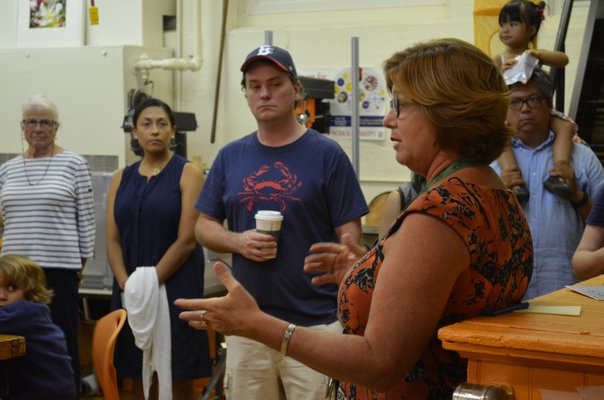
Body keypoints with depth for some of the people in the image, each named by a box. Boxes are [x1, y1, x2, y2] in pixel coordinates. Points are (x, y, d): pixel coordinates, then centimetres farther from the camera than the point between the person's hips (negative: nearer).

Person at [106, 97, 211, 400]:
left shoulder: (187, 174, -2)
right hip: (130, 292, 4)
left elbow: (186, 240, -10)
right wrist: (128, 285, -10)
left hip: (176, 286, -4)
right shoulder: (121, 178, 12)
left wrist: (151, 283, -15)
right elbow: (113, 241, 5)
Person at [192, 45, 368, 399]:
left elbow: (349, 235, -4)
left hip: (316, 323, -4)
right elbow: (204, 226, 13)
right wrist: (238, 242, -9)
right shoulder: (231, 156, 8)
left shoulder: (328, 154, -3)